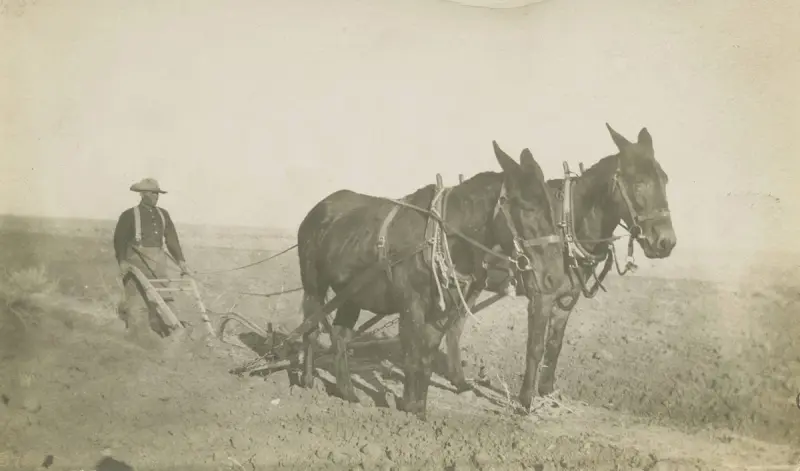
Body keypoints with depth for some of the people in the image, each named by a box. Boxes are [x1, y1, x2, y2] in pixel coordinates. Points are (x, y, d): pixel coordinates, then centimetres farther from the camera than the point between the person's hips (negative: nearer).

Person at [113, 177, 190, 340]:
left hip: (158, 262, 4)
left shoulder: (163, 214, 14)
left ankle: (167, 336, 9)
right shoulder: (129, 215, 1)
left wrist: (181, 261, 6)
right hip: (137, 261, -4)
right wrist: (122, 261, -19)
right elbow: (120, 239, -6)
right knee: (137, 302, -4)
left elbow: (172, 239, 12)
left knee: (163, 300, 3)